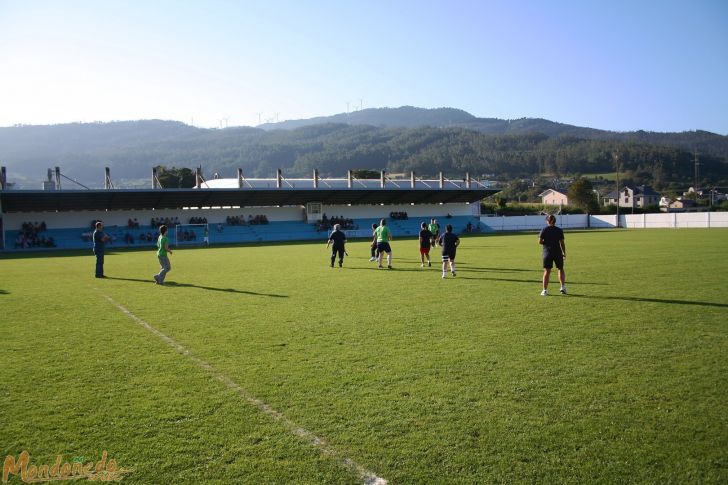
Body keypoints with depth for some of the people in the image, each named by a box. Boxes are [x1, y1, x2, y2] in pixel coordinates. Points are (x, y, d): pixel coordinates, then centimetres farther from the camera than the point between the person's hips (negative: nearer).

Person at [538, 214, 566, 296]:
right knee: (560, 269, 19)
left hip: (547, 252, -1)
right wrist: (564, 253, 9)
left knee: (547, 271, 2)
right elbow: (562, 243, -1)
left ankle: (545, 290, 1)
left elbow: (540, 241, -7)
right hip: (558, 252, 1)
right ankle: (563, 287, 13)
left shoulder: (544, 230, -2)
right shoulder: (559, 230, 0)